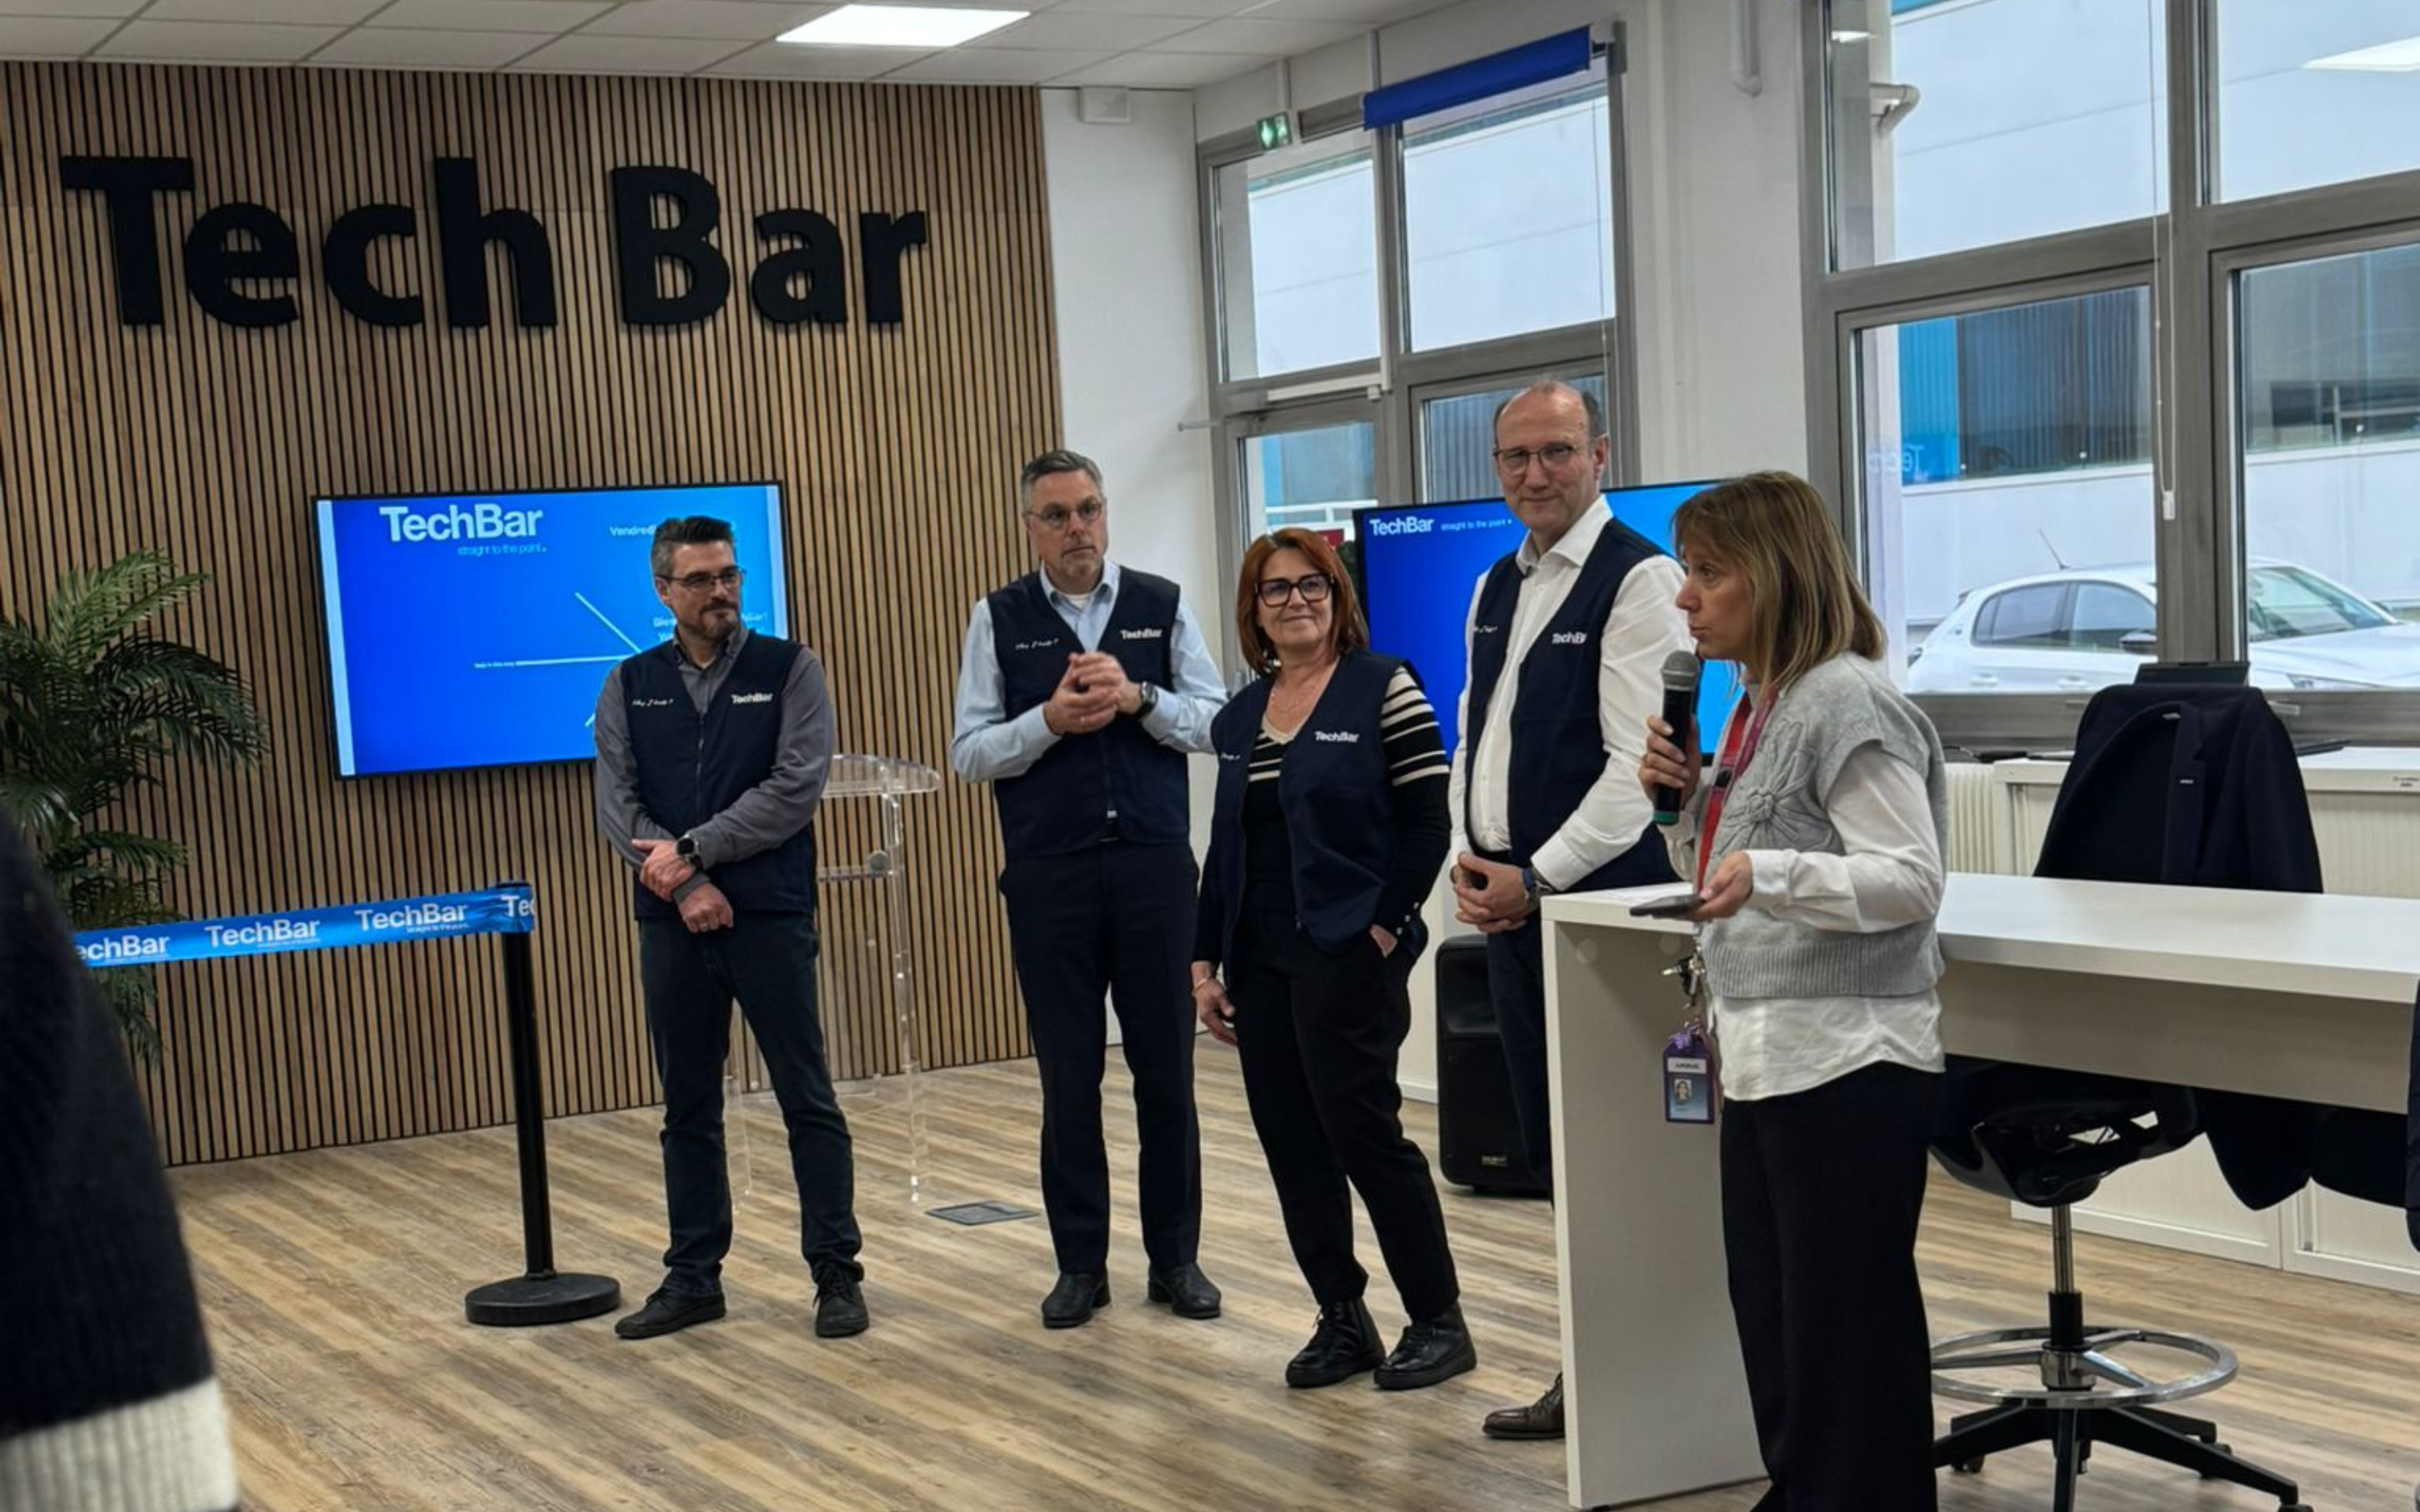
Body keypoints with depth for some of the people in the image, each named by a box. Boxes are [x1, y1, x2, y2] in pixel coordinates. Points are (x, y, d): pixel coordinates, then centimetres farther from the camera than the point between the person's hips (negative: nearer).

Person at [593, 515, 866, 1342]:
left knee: (808, 1102, 0)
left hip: (771, 917, -3)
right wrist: (686, 885, -13)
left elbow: (796, 787, -10)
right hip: (671, 925, 3)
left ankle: (836, 1272, 9)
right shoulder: (630, 686, 8)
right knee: (688, 1109, 10)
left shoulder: (789, 670, 0)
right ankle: (693, 1278, 19)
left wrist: (692, 850, -12)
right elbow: (616, 805, 0)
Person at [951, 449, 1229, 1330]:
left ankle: (1176, 1256, 17)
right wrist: (1050, 720, -16)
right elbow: (968, 754, 0)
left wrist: (1138, 698, -15)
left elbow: (1219, 724, 1)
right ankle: (1080, 1263, 17)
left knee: (1166, 1066, 5)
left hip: (1154, 863, 0)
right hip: (1049, 873, 0)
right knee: (1068, 1075, 6)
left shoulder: (1162, 606, 5)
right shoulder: (999, 620, 3)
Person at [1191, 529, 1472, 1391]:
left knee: (1362, 1128, -6)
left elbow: (1427, 822, -8)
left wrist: (1385, 927, -13)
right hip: (1260, 962, 6)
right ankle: (1342, 1321, 18)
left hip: (1348, 954, -6)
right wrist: (1205, 961, 11)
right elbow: (1225, 845, 16)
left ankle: (1439, 1321, 8)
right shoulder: (1240, 717, 13)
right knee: (1290, 1142, 7)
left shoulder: (1383, 689, -5)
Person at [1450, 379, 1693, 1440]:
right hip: (1506, 897, 8)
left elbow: (1637, 761, -16)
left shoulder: (1637, 579, -10)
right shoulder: (1497, 587, 15)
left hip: (1595, 894, -8)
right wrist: (1468, 859, 3)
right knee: (1548, 1143, 12)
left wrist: (1537, 877, -15)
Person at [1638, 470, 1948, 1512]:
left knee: (1845, 1323, -1)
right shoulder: (1756, 705, 14)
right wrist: (1683, 805, 3)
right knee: (1769, 1310, 16)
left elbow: (1912, 881, -20)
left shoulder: (1848, 704, -15)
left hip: (1845, 1062, -9)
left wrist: (1768, 873, -32)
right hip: (1762, 1055, 10)